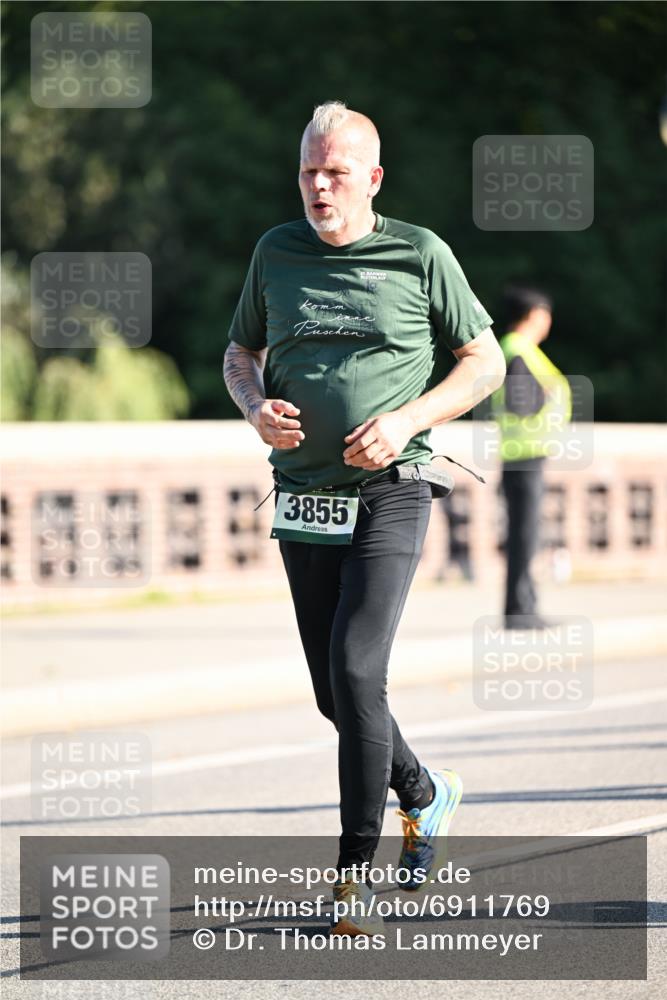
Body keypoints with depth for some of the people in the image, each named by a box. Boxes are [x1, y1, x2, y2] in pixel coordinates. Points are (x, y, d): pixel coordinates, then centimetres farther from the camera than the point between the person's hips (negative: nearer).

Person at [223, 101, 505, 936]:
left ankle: (357, 871, -13)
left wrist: (406, 420, -12)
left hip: (390, 492, -4)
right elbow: (240, 355, 20)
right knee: (335, 693, 9)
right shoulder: (276, 252, 8)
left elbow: (486, 362, 4)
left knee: (354, 669, -18)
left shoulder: (420, 255, -2)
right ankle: (423, 794, 37)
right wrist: (256, 408, -3)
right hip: (303, 498, 5)